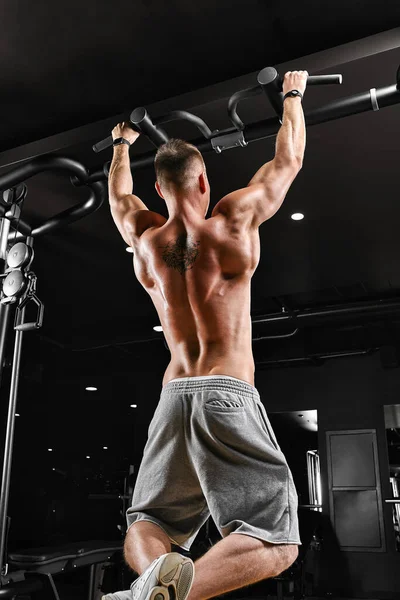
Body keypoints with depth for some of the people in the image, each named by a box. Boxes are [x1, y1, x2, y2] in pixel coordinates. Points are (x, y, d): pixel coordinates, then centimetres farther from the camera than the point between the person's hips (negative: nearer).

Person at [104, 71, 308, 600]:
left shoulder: (143, 238, 9)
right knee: (278, 544, -3)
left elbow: (118, 194, 32)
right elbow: (288, 160, 14)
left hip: (173, 396, 4)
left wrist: (122, 144, 51)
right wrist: (294, 94, 31)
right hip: (228, 395, -4)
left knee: (146, 524, 15)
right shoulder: (233, 221, 0)